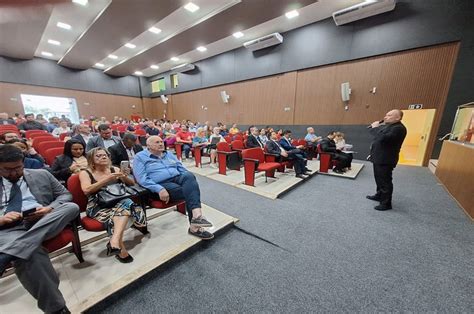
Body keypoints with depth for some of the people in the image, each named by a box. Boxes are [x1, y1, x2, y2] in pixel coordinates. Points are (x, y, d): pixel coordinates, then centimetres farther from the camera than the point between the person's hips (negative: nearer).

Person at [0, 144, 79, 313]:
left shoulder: (42, 175, 15)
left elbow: (65, 195, 12)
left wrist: (50, 209, -8)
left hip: (44, 223, 1)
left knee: (72, 207, -30)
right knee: (30, 254, -34)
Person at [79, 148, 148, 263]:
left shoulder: (114, 169, 14)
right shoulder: (85, 173, 7)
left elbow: (132, 184, 11)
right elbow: (86, 190, -12)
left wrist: (125, 177, -11)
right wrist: (107, 179, -20)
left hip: (117, 202, 3)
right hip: (97, 207, -3)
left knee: (127, 202, -33)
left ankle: (115, 242, -37)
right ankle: (120, 248, -28)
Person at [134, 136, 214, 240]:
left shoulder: (169, 154, 21)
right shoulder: (140, 157, 5)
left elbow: (182, 169, 20)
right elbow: (142, 178, -9)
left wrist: (191, 183, 1)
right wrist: (159, 189, -24)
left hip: (177, 178, 5)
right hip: (161, 185, -4)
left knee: (189, 175, -32)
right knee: (190, 193, -30)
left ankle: (196, 215, -40)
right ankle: (195, 225, -26)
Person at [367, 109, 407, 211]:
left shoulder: (399, 128, -18)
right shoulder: (386, 125, 13)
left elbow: (382, 138, -29)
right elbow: (372, 131, 16)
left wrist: (375, 128, -16)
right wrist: (374, 127, -3)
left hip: (386, 160, -10)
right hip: (379, 158, 10)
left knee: (385, 181, -1)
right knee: (379, 178, 22)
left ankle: (386, 203, 11)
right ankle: (379, 195, 38)